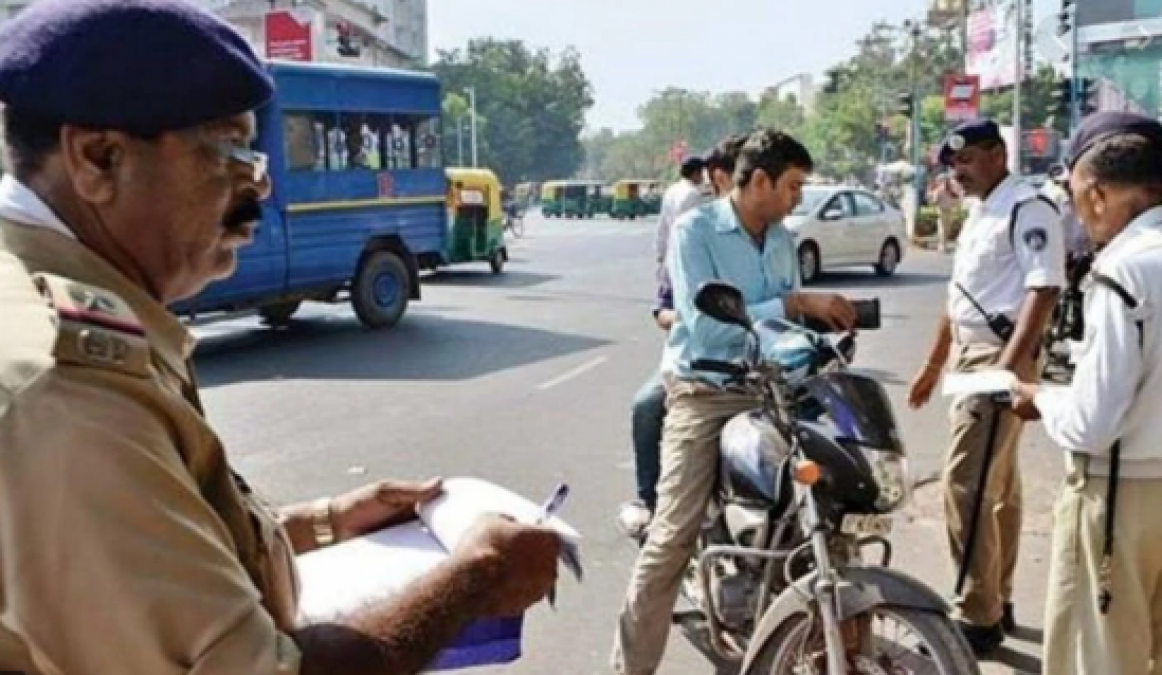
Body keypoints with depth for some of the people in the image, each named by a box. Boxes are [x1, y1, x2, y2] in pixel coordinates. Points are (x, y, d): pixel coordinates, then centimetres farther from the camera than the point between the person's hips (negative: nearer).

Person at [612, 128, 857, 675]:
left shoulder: (782, 240, 12)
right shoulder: (694, 230, -8)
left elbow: (789, 317, 12)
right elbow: (706, 324, -21)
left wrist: (825, 320, -8)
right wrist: (797, 304, -22)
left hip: (771, 391, 6)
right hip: (705, 396, -6)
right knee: (674, 537, -10)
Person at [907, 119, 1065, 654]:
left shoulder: (1028, 210, -12)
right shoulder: (978, 214, 17)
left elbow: (1043, 290, -21)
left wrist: (1007, 367, -27)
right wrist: (933, 364, 26)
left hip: (999, 358, -10)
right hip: (968, 356, 10)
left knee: (966, 486, -11)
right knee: (997, 486, 15)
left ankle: (978, 617, -2)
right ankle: (999, 602, 25)